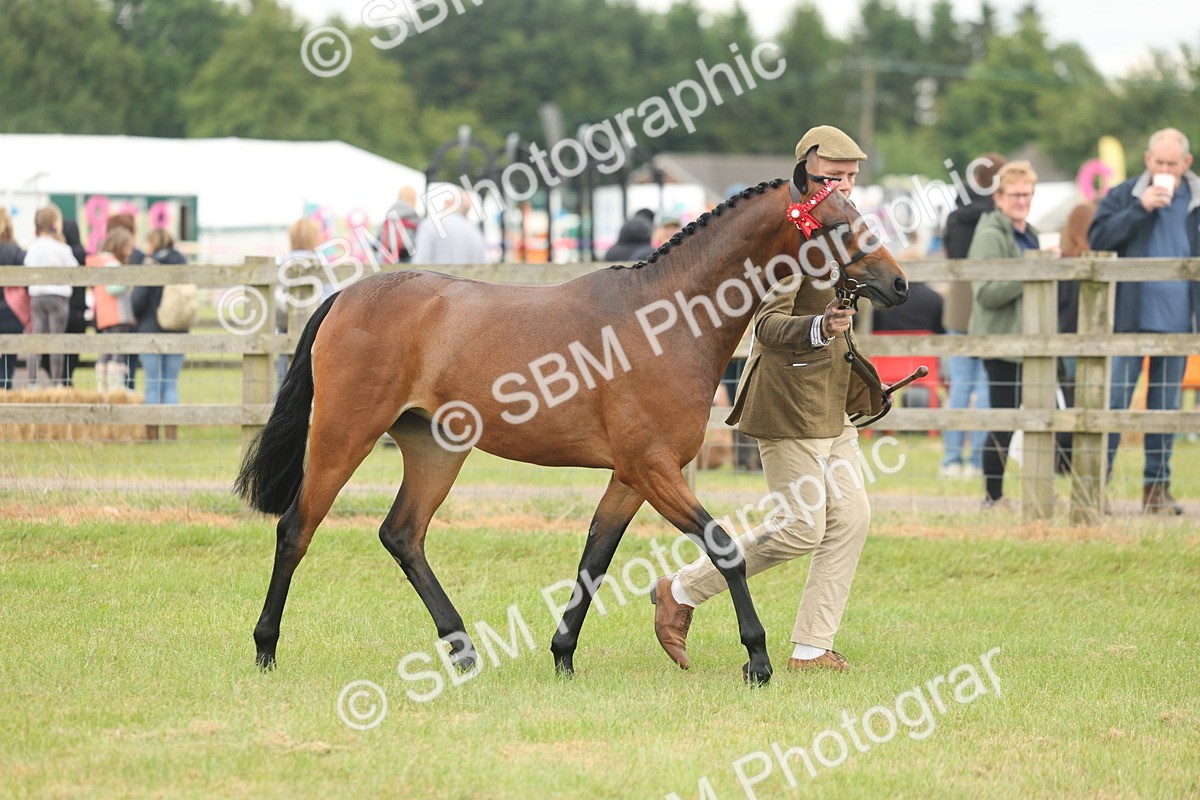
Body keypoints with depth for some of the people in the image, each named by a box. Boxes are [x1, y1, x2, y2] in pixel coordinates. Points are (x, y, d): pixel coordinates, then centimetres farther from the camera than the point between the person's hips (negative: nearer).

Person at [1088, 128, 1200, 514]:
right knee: (1114, 400, -4)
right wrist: (1140, 209, -18)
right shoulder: (1124, 196, 1)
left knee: (1167, 404, 8)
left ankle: (1157, 486, 14)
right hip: (1129, 320, -2)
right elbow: (1097, 238, -9)